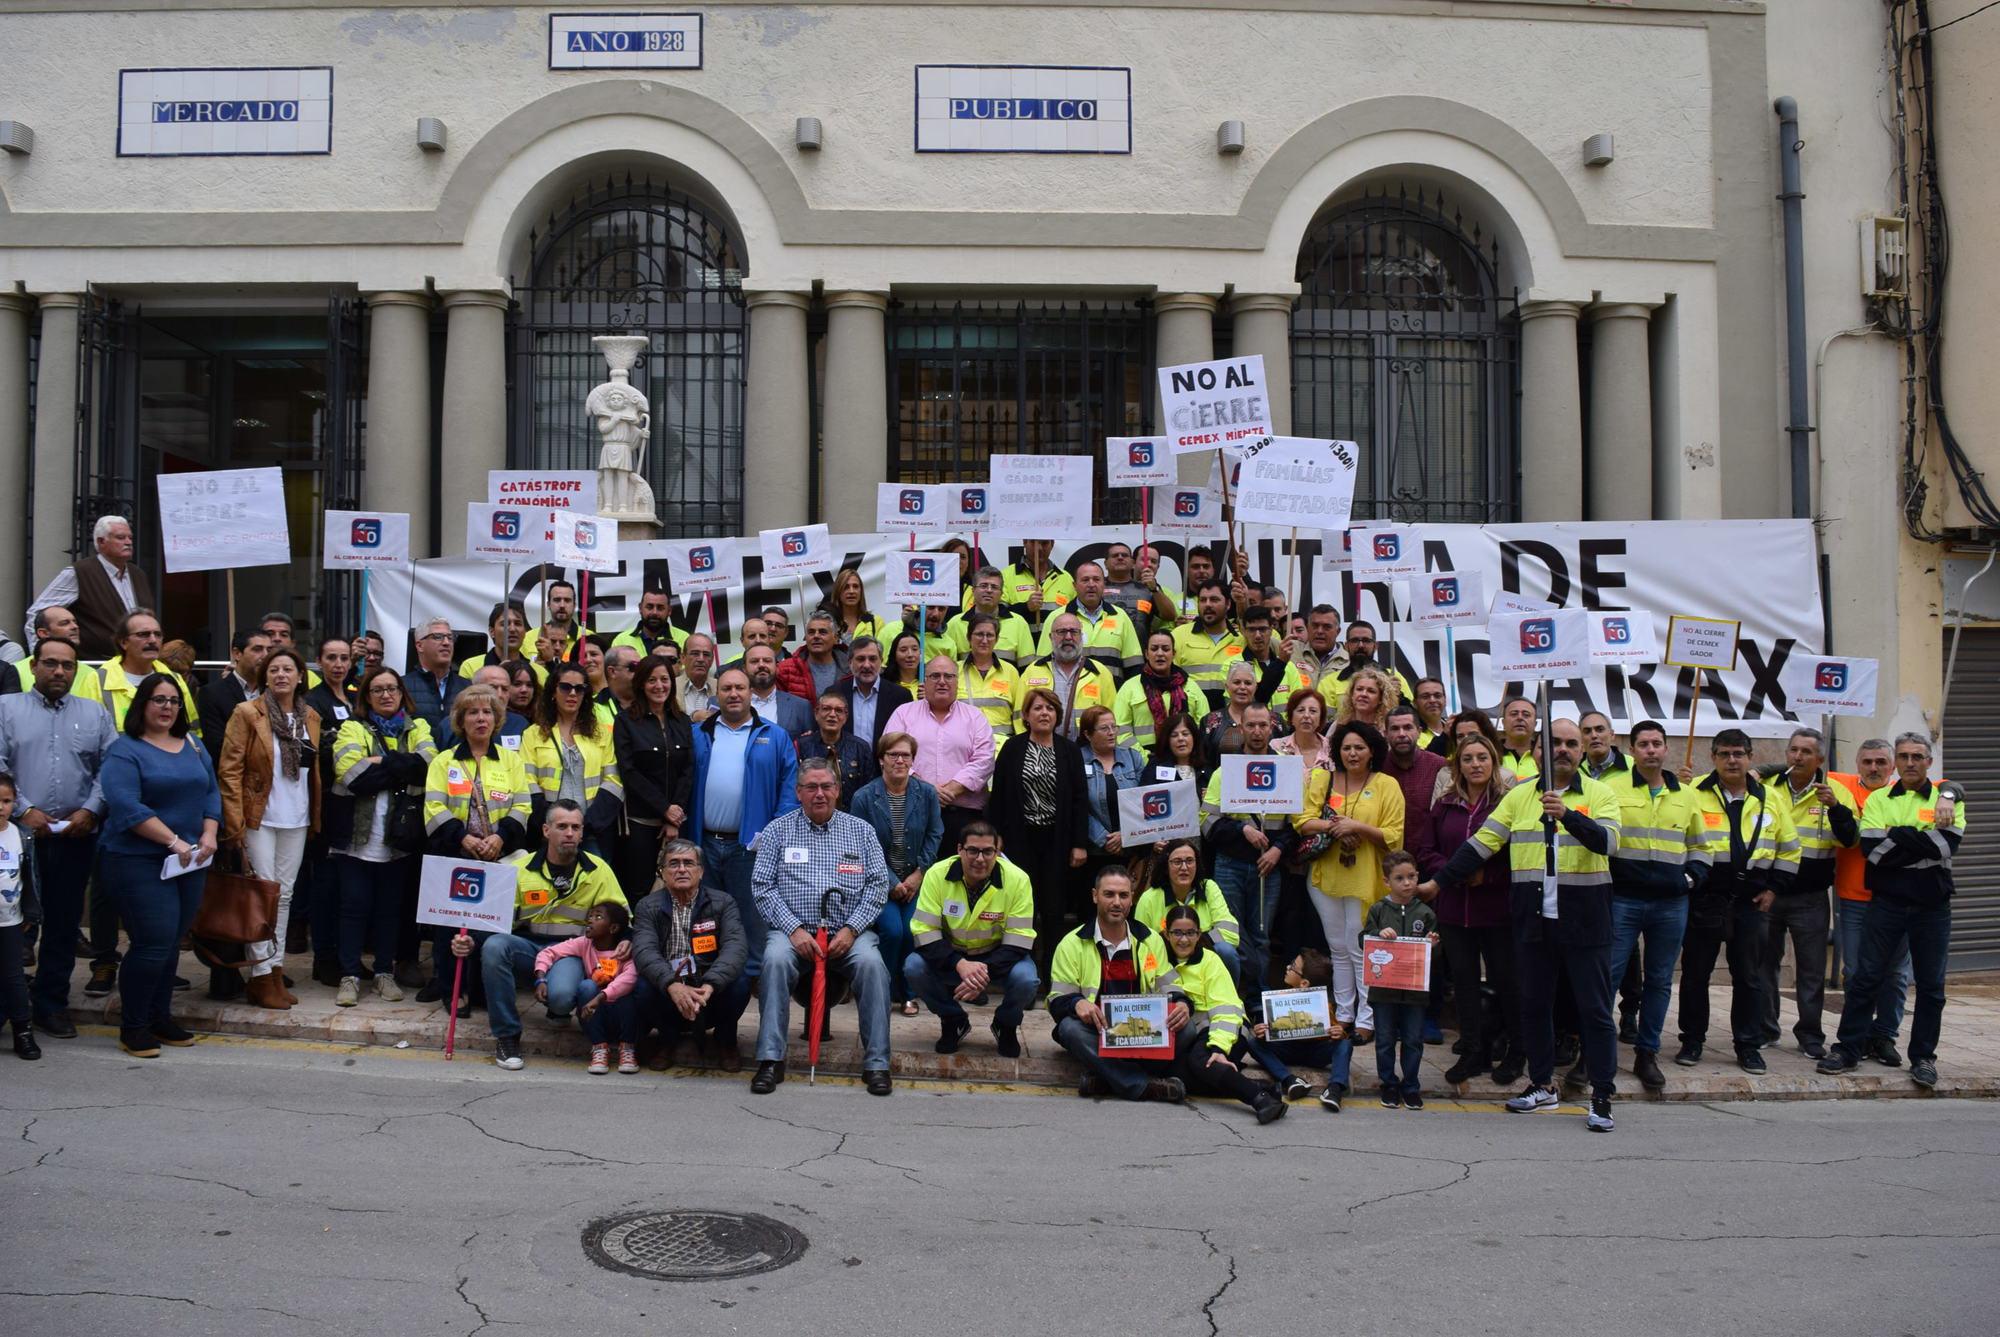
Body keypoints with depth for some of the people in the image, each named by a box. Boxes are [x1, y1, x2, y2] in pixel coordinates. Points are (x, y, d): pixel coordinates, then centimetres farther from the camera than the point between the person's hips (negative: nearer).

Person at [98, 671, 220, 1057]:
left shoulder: (194, 747, 14)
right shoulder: (124, 750, -7)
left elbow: (211, 793, 13)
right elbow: (126, 805, -18)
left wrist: (209, 836, -4)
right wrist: (174, 842, -21)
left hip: (190, 863, 6)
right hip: (138, 862, -6)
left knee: (172, 942, 12)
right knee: (154, 943, -9)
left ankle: (160, 1017, 24)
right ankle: (132, 1027, 6)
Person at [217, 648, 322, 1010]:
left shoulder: (310, 718, 10)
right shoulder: (247, 714, -5)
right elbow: (229, 770, -8)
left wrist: (316, 818, 10)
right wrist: (235, 821, -14)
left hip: (296, 820, 5)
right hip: (259, 818, -5)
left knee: (284, 895, 9)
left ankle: (276, 971, 15)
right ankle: (260, 975, 4)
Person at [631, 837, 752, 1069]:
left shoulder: (722, 903, 0)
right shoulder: (648, 907, 1)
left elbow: (735, 946, -18)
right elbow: (644, 951, -17)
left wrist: (709, 985, -37)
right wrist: (673, 985, -37)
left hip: (712, 992, 0)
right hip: (667, 992, 0)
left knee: (739, 983, -29)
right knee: (644, 987, -29)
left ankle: (724, 1041, 4)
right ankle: (668, 1039, 4)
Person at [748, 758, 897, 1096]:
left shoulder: (861, 830, 13)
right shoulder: (777, 831, 10)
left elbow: (879, 884, 5)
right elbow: (763, 886, 2)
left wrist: (851, 929, -9)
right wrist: (794, 929, -12)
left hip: (848, 930, 1)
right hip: (793, 928, 0)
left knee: (871, 962, -29)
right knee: (776, 958, -32)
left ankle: (876, 1062, -21)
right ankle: (771, 1058, -25)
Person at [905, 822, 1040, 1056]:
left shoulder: (1017, 879, -21)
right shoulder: (937, 874, -19)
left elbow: (1018, 940, -19)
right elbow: (924, 930, -20)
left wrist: (986, 971, -35)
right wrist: (960, 965, -35)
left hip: (998, 957, -1)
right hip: (950, 955, 1)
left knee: (1026, 979, -31)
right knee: (913, 968, -27)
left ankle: (1006, 1026, 5)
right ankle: (953, 1022, 3)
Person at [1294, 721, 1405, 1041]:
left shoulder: (1387, 785, -2)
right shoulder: (1322, 780, 7)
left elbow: (1394, 835, -7)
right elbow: (1302, 821, -2)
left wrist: (1357, 827, -19)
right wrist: (1333, 826, -18)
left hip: (1364, 879, -3)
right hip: (1325, 875, 3)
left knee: (1361, 950, -1)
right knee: (1338, 949, 12)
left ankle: (1366, 1019, 9)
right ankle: (1343, 1014, 22)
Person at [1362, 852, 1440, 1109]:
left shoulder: (1425, 913, 4)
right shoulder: (1378, 910, 1)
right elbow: (1363, 942, 0)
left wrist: (1431, 944, -13)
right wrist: (1380, 935, -18)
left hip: (1415, 988, 1)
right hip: (1384, 987, -1)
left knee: (1413, 1040, 7)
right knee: (1385, 1039, 7)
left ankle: (1411, 1087, 18)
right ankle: (1389, 1085, 20)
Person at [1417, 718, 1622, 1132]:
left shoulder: (1600, 795, 1)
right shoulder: (1519, 796, 9)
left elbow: (1607, 841, -16)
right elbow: (1481, 844, 8)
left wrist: (1568, 815, -31)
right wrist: (1439, 882, 4)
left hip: (1584, 920, -3)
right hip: (1533, 919, 3)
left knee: (1594, 1008, 1)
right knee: (1534, 1004, 11)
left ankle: (1601, 1097, 10)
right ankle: (1542, 1085, 26)